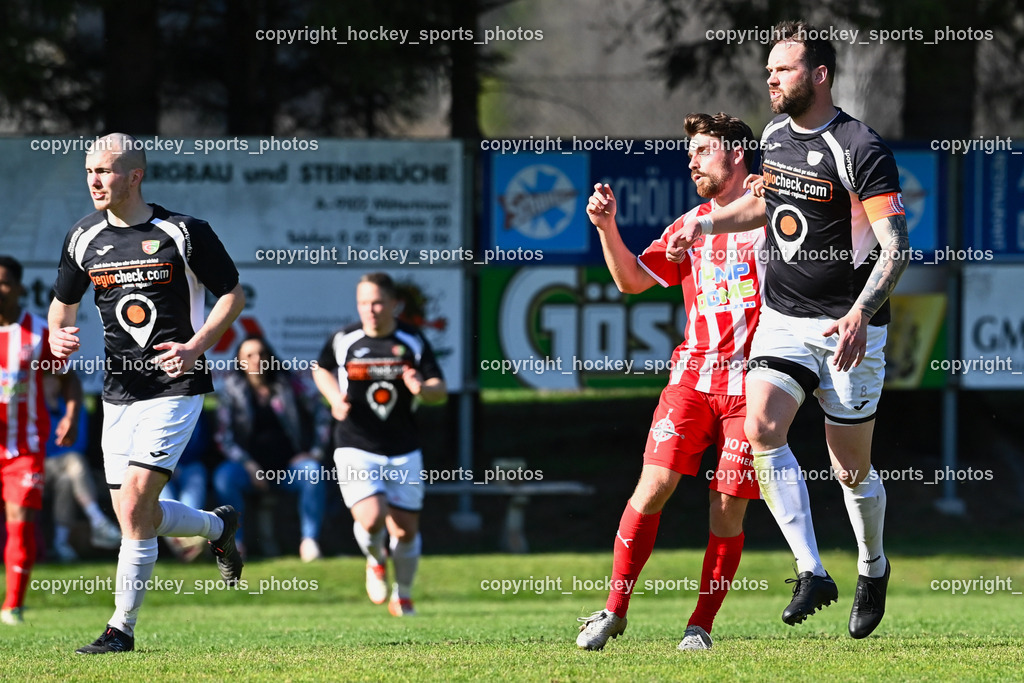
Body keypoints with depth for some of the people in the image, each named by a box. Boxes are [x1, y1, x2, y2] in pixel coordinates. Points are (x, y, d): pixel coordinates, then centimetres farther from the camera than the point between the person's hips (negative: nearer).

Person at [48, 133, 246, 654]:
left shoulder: (183, 233, -8)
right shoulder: (83, 239, 6)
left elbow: (232, 294, 0)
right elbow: (63, 302, 19)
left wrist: (195, 347, -14)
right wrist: (58, 335, -4)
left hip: (175, 384, -6)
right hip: (119, 390, 6)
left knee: (136, 500, -16)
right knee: (134, 517, 5)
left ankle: (123, 626, -7)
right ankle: (218, 526, 36)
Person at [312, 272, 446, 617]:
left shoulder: (413, 341, -3)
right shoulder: (343, 340, -4)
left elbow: (441, 390, -2)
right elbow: (321, 369, 16)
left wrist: (423, 388, -26)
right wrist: (335, 398, -3)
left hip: (403, 452, 2)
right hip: (356, 449, -1)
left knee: (405, 530, 4)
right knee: (371, 519, -21)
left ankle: (402, 595, 30)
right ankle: (376, 561, 15)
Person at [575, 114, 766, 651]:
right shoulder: (689, 224, 17)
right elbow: (633, 280, 17)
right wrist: (607, 228, 2)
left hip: (750, 382, -3)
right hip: (693, 373, 3)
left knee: (729, 508, -4)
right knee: (653, 484, -8)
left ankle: (701, 625, 6)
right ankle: (615, 608, 0)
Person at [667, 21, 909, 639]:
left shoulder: (862, 151, -16)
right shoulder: (775, 134, 6)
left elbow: (895, 247, -22)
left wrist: (860, 313, -36)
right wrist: (706, 223, 17)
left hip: (849, 328, -6)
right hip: (782, 319, 6)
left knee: (853, 468, 4)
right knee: (761, 426, -18)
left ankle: (874, 567, 33)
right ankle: (812, 573, -18)